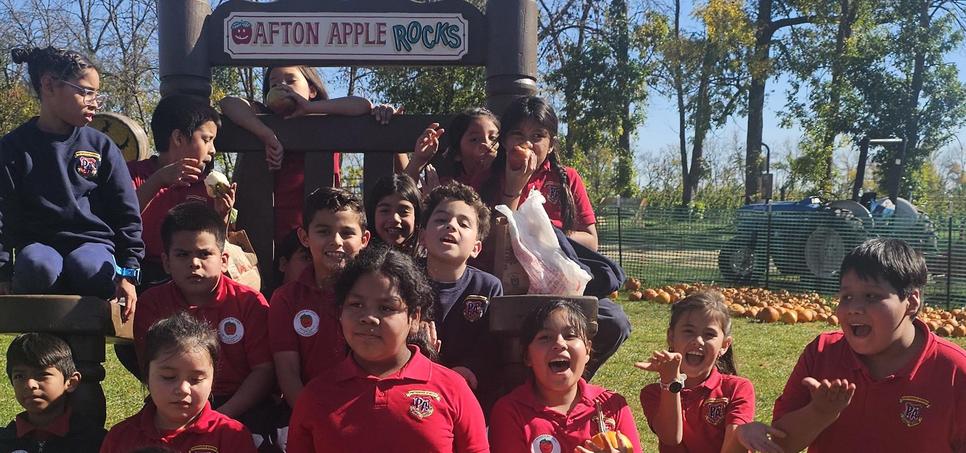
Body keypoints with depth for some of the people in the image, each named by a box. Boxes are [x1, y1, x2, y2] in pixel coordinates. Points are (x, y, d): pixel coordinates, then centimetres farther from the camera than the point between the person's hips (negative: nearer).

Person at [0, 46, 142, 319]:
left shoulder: (101, 147, 10)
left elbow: (127, 212, 8)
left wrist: (128, 272, -2)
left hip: (93, 242, 0)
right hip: (38, 244, 0)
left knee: (88, 266, -36)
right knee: (39, 266, -37)